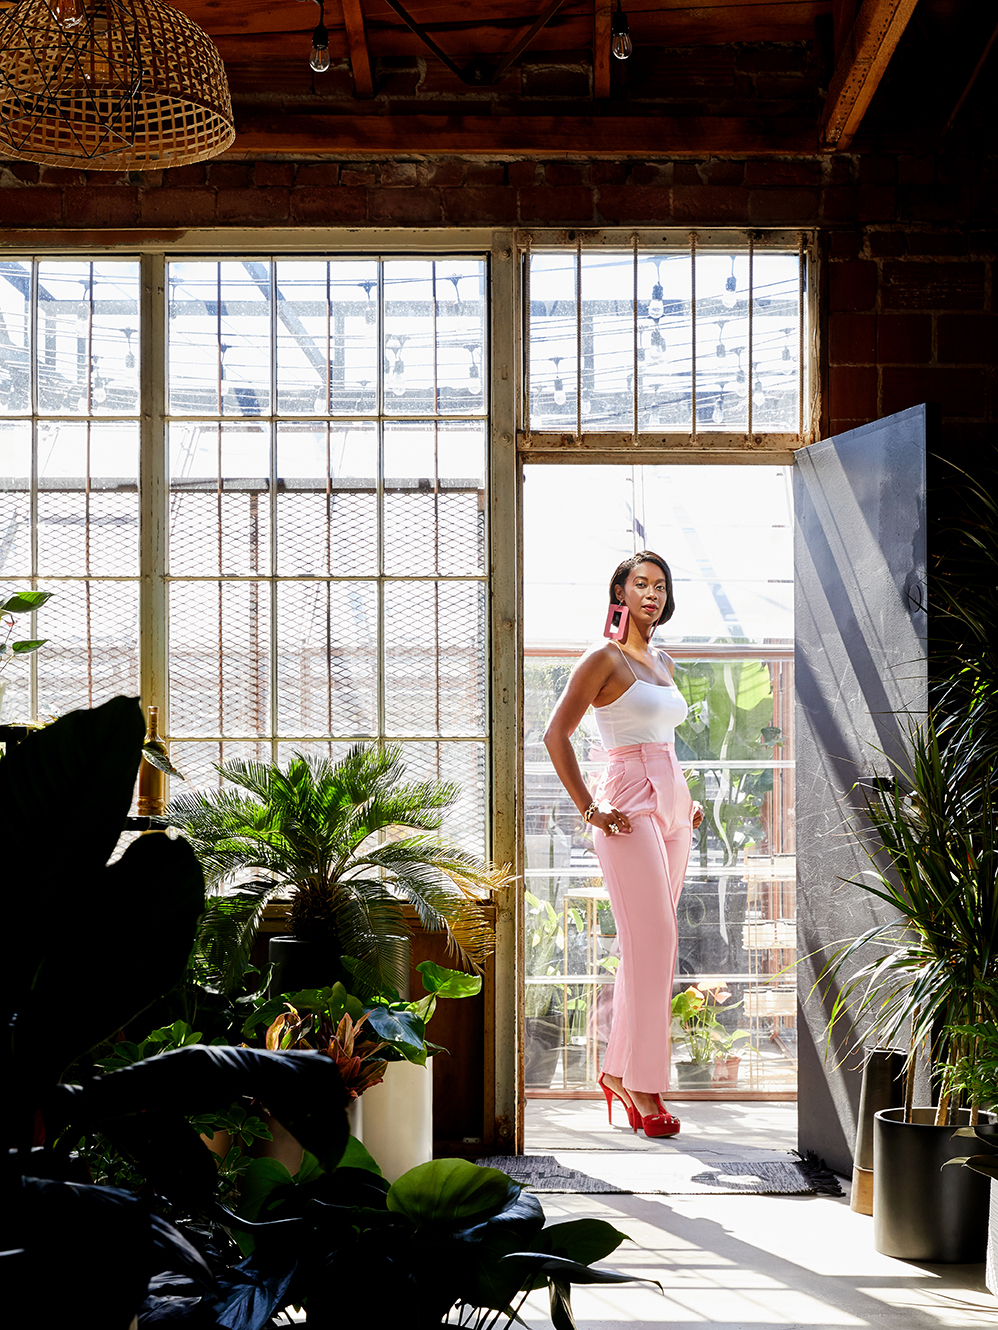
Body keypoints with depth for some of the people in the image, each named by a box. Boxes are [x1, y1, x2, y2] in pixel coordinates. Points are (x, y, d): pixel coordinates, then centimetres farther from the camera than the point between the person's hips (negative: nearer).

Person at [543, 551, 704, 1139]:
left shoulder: (664, 663, 18)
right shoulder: (604, 658, -5)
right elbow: (557, 735, -10)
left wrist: (686, 800, 18)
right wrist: (589, 808, -14)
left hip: (672, 804, 8)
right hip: (630, 805, -7)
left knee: (647, 946, 7)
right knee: (654, 942, -12)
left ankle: (619, 1070, 15)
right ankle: (645, 1083, -6)